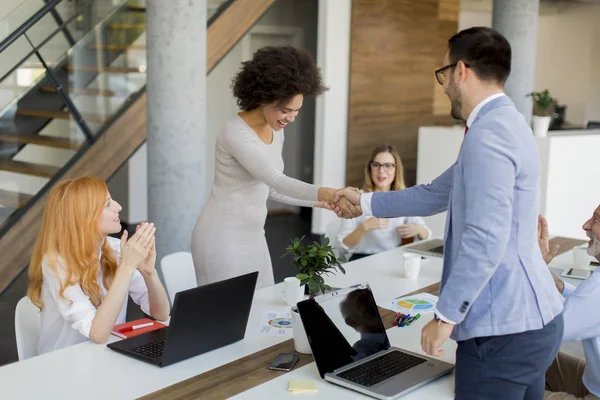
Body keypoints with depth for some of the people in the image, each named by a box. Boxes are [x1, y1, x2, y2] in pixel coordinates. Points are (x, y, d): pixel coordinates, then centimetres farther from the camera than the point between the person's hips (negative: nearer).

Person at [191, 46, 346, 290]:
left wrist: (318, 201, 1)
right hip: (223, 238, -8)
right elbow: (275, 179, -33)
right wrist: (322, 192, -47)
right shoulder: (235, 133, -21)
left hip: (252, 237, 8)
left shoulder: (275, 132, 5)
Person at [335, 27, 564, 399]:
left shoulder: (488, 134, -19)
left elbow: (485, 239, -27)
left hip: (504, 330, -10)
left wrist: (446, 315, -20)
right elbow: (437, 194, 23)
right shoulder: (503, 123, 14)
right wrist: (366, 203, 29)